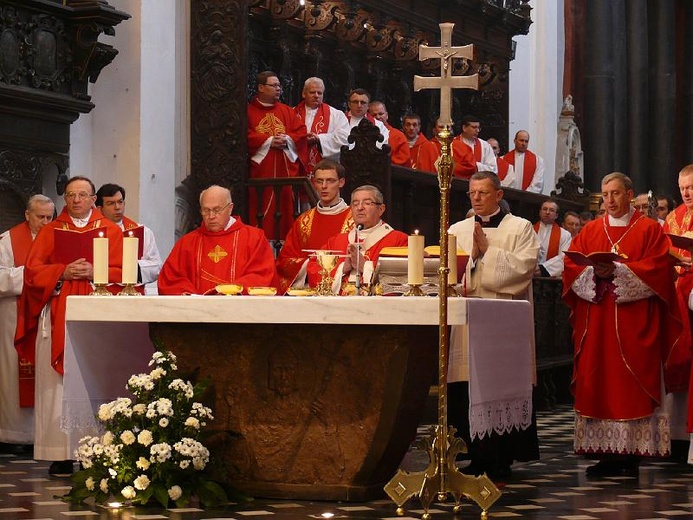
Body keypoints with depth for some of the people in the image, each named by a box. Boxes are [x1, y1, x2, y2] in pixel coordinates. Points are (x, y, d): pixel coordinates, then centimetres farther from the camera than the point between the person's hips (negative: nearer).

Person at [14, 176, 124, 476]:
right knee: (57, 384, -5)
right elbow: (33, 271, 5)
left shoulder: (111, 231, 12)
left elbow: (122, 272, 3)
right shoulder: (50, 232, 15)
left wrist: (94, 272, -14)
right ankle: (61, 454, -3)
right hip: (58, 317, 1)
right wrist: (64, 272, -10)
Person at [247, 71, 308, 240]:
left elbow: (301, 133, 8)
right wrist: (269, 141, -12)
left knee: (286, 206, 1)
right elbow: (247, 137, -8)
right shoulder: (249, 111, 3)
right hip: (260, 170, -3)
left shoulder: (288, 111, 16)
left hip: (286, 169, 3)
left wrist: (287, 139, -10)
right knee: (262, 208, -5)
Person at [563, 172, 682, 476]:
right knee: (597, 385, -1)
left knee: (632, 387, -6)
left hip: (634, 324, -4)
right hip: (596, 324, 4)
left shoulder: (649, 230, 5)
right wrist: (594, 272, -14)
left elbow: (658, 268, -8)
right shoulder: (590, 231, 15)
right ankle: (606, 453, 2)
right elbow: (570, 266, 6)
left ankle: (632, 454, -3)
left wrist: (617, 270, -18)